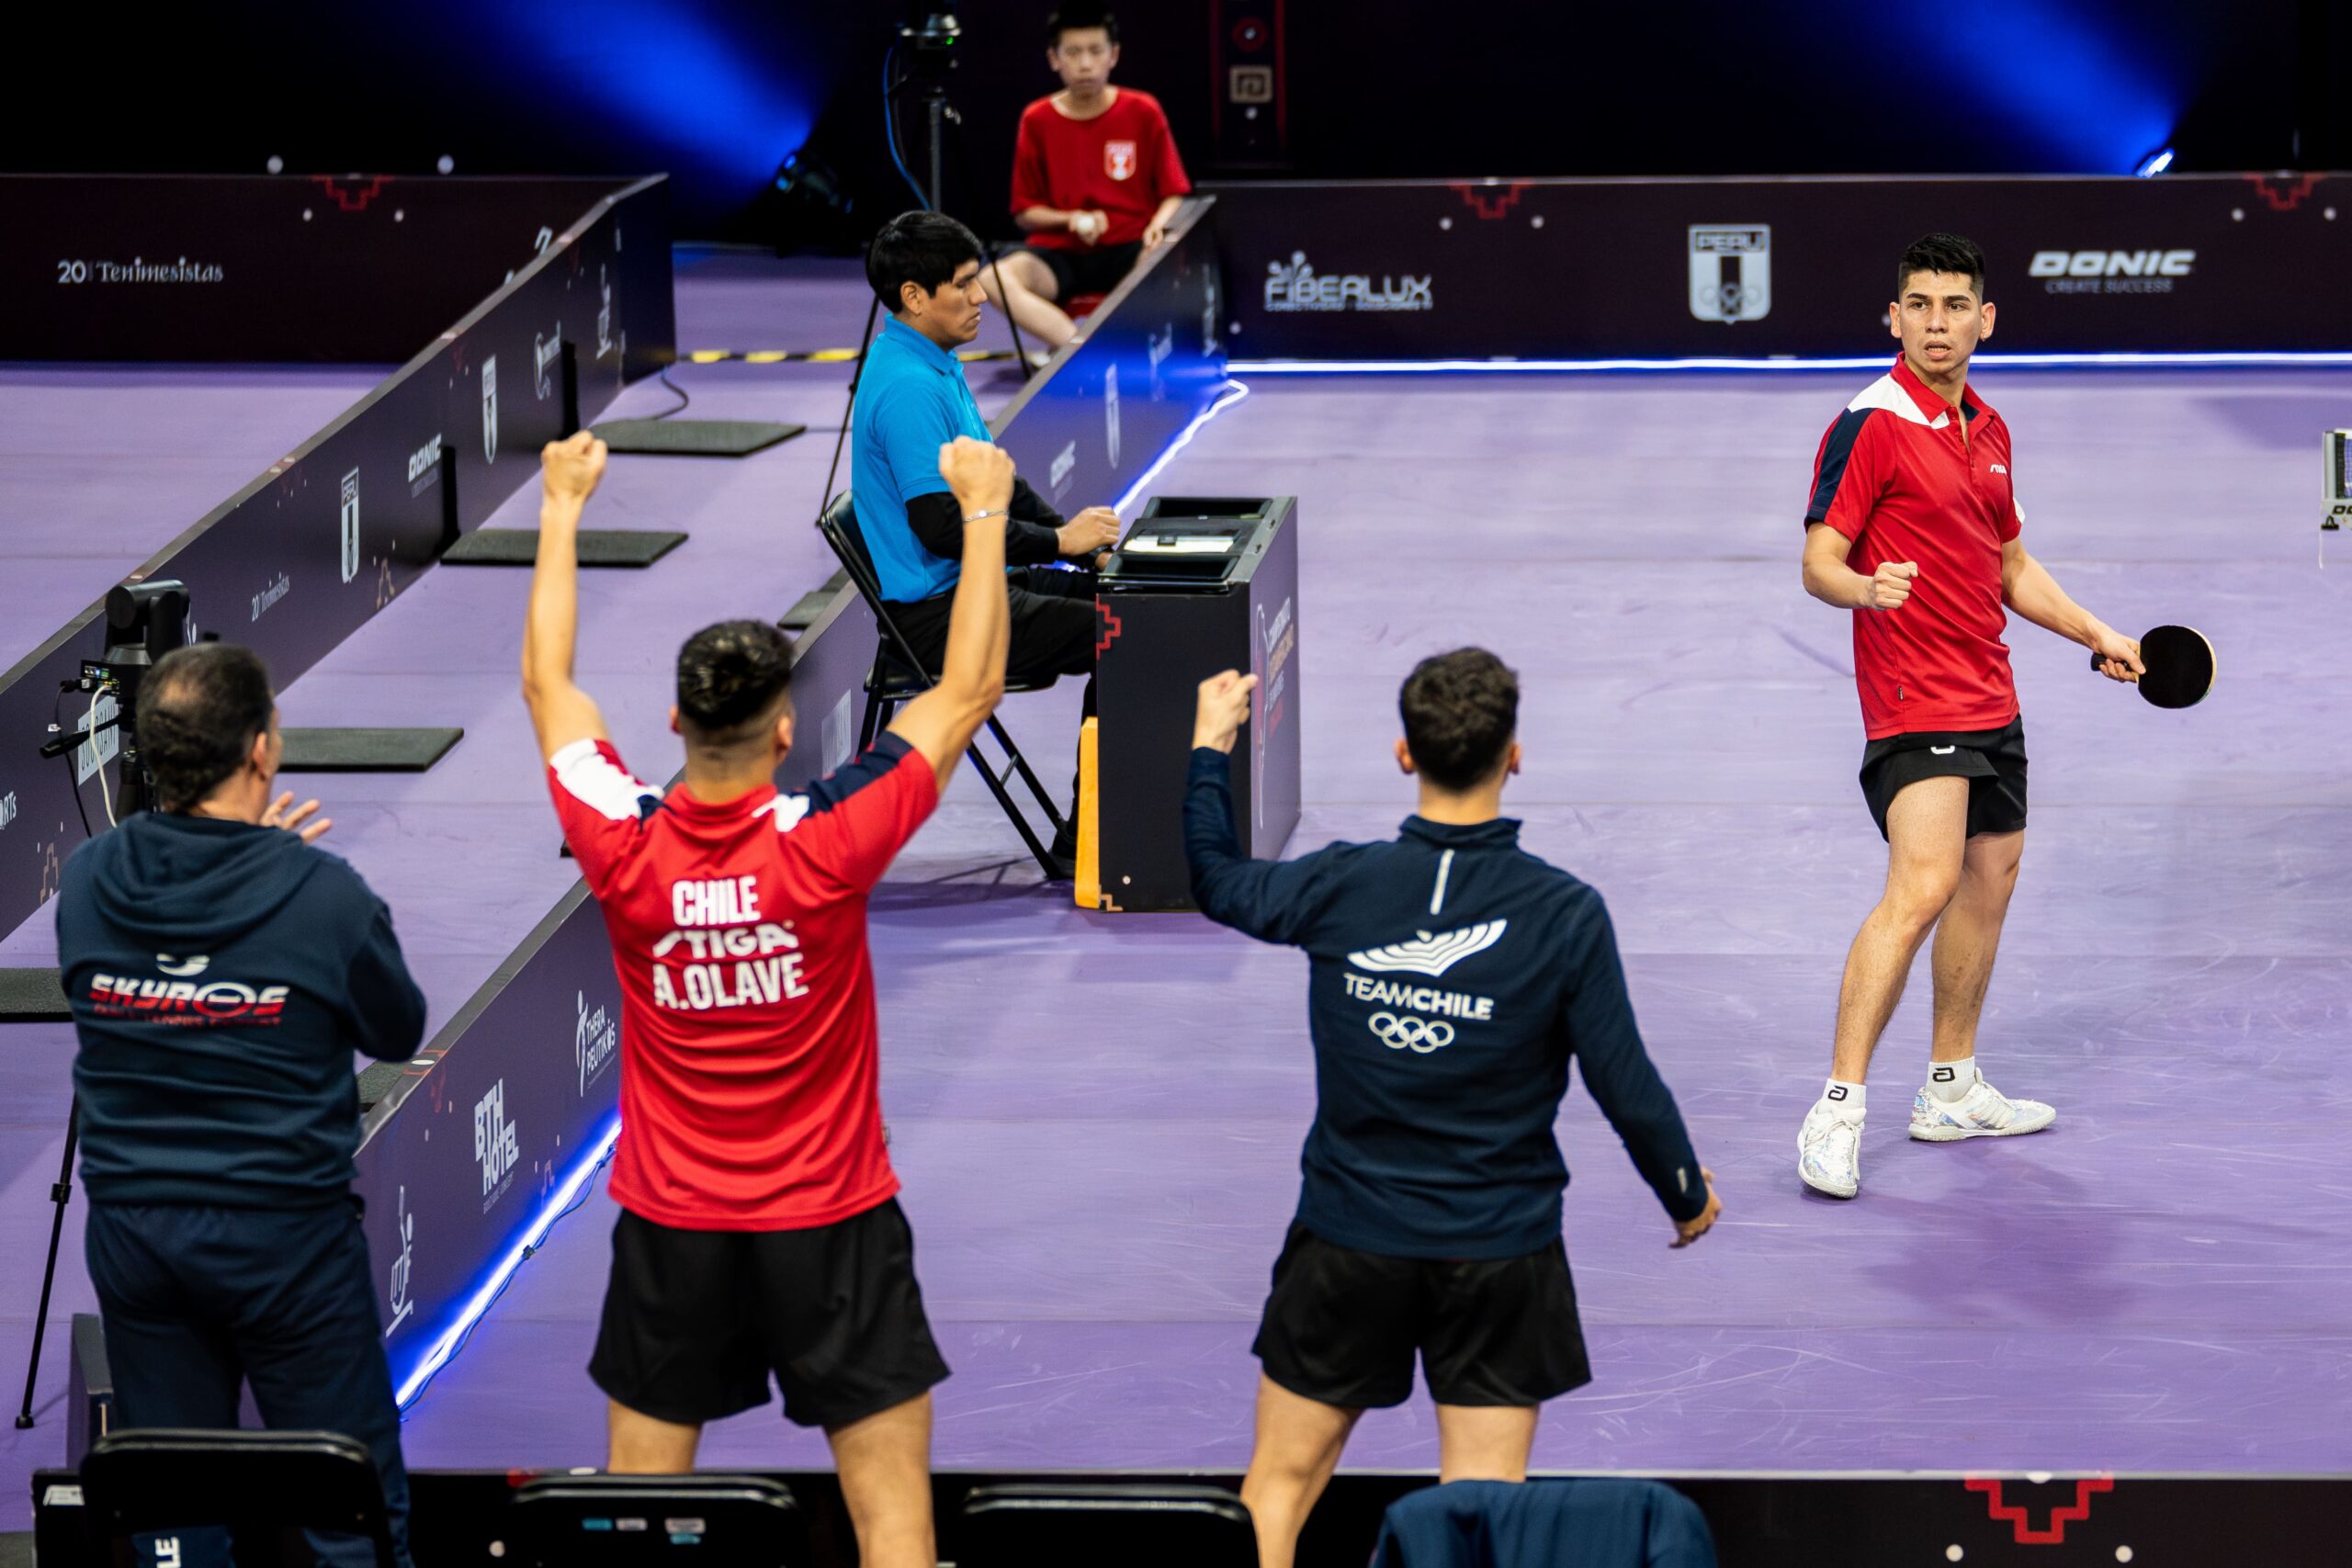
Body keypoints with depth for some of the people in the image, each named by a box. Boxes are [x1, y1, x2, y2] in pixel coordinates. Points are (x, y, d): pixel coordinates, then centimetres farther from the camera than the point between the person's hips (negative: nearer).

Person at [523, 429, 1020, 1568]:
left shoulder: (624, 849, -12)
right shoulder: (827, 846, -18)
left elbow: (547, 684, 6)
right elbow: (969, 690, -8)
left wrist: (561, 509, 16)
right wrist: (984, 513, 1)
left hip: (670, 1227, 3)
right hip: (830, 1222, -3)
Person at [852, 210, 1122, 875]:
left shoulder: (936, 365, 12)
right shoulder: (908, 387, -22)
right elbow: (941, 526, -26)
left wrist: (1072, 532, 6)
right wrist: (1058, 541, -17)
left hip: (973, 585, 11)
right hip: (938, 615, -11)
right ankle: (1083, 845, -10)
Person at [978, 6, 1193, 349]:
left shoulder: (1142, 112, 1)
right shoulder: (1037, 121, 3)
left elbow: (1175, 196, 4)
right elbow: (1025, 212, 8)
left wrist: (1158, 226, -19)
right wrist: (1070, 220, -12)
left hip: (1130, 248, -1)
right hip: (1061, 253, 1)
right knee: (995, 277, -31)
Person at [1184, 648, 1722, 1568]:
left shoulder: (1338, 888, -9)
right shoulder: (1566, 914, -13)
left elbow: (1216, 881, 12)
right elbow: (1627, 1086, -8)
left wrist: (1210, 745, 27)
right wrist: (1687, 1194, 11)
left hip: (1349, 1244, 1)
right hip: (1501, 1251, -1)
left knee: (1278, 1490, 13)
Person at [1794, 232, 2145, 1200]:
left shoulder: (1988, 430, 14)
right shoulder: (1872, 426, -11)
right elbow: (1819, 561, -15)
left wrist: (2093, 633, 19)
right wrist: (1866, 589, -35)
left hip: (1990, 702, 9)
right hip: (1915, 706, -9)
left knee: (1990, 878, 15)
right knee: (1924, 886, -21)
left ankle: (1952, 1091, 28)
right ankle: (1837, 1112, -22)